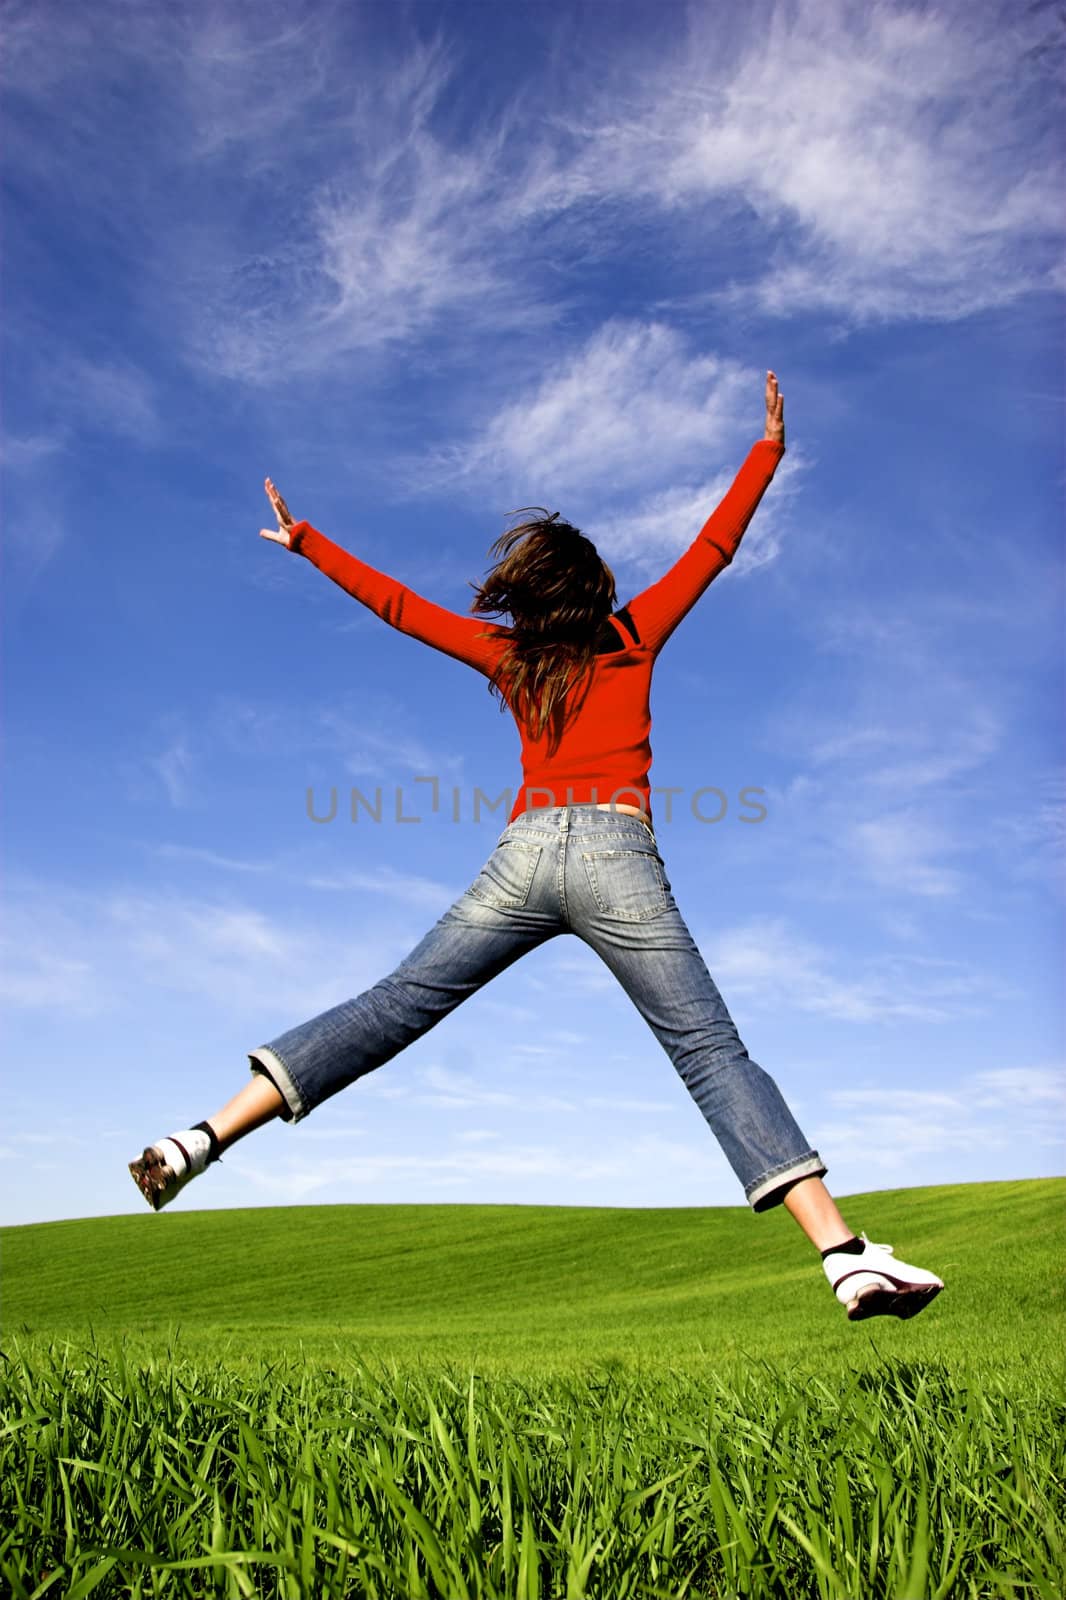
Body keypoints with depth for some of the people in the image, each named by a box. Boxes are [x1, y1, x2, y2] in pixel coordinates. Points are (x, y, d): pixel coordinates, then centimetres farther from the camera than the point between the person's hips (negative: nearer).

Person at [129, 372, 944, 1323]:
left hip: (523, 855, 2)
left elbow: (397, 603, 27)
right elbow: (714, 547, 22)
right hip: (614, 855, -2)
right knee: (711, 1050, -6)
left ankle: (202, 1139, 4)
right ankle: (846, 1255, -12)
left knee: (393, 1007, 6)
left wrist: (306, 542, 39)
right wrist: (769, 445, 34)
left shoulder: (508, 655, 20)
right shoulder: (635, 633, 15)